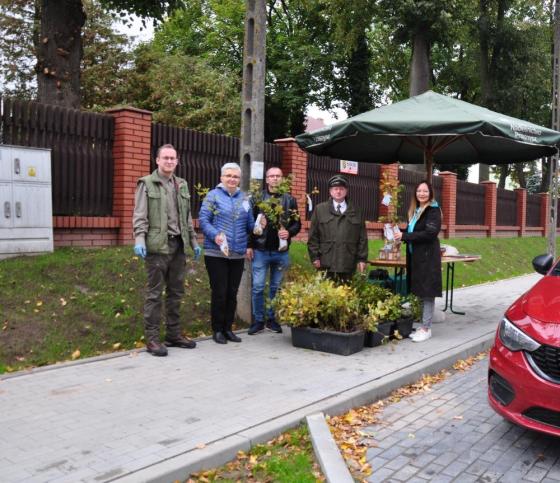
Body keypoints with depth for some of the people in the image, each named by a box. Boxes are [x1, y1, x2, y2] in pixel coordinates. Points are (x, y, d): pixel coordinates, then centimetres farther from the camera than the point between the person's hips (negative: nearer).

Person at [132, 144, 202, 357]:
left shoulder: (182, 185, 16)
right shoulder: (147, 184, -1)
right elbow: (139, 216, -7)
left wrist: (193, 241, 18)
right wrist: (139, 239, -20)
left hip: (178, 245, 6)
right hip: (158, 245, -6)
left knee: (176, 292, 11)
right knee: (154, 293, -2)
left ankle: (174, 334, 21)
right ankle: (152, 338, 5)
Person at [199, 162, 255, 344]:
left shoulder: (244, 198, 12)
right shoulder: (213, 195, -1)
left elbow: (250, 224, 16)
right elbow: (203, 220, -8)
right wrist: (215, 234, -22)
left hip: (238, 254, 4)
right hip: (216, 253, -4)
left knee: (232, 293, 9)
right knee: (219, 293, -1)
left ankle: (228, 328, 21)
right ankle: (217, 330, 13)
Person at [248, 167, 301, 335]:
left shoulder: (289, 200, 8)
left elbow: (297, 223, 8)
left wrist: (289, 232, -13)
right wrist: (249, 245, -5)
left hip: (281, 251, 2)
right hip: (261, 250, -2)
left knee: (276, 287, 10)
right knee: (258, 287, 0)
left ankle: (272, 319, 22)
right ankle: (258, 320, 12)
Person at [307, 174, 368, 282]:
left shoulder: (356, 211, 12)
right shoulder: (320, 209, 9)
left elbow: (362, 237, 10)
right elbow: (313, 236, 6)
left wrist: (362, 259, 4)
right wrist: (315, 257, -1)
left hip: (348, 265, 1)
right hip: (326, 264, -1)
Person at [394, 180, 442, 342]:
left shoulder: (433, 211, -9)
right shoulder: (415, 211, 15)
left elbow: (430, 233, -20)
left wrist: (404, 236, -19)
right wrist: (401, 235, -1)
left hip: (428, 257, -8)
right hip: (415, 256, 8)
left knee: (427, 293, -4)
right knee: (420, 292, 11)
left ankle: (426, 328, 2)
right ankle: (422, 327, 17)